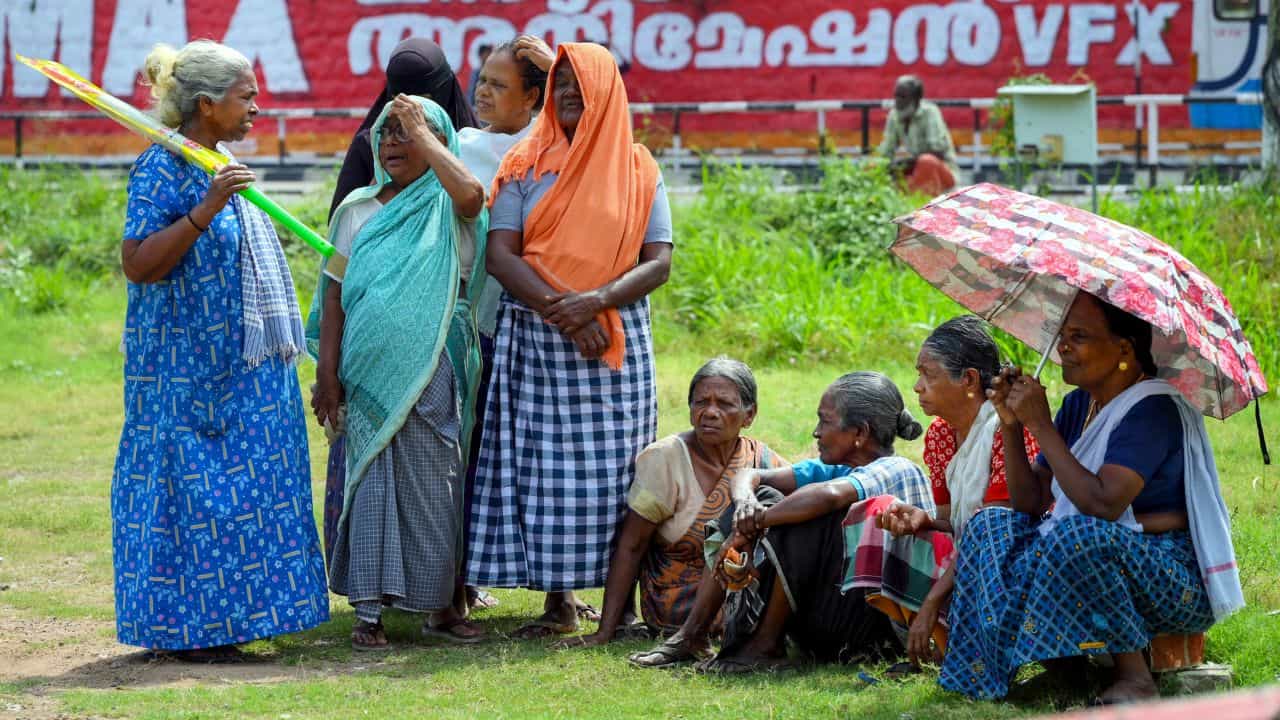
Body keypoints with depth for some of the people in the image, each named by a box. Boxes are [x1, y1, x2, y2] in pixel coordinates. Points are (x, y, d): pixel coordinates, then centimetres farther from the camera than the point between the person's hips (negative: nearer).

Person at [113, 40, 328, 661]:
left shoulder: (220, 167, 14)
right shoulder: (162, 169, -13)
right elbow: (137, 264, -21)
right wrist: (204, 210, -28)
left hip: (241, 369, 9)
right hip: (188, 368, -9)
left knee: (234, 488, 9)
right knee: (190, 487, -6)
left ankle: (214, 621, 15)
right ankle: (183, 630, 0)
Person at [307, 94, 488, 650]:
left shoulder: (446, 208, 2)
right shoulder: (358, 209, 9)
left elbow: (472, 193, -24)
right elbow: (335, 295, 8)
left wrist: (421, 131, -14)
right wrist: (326, 373, 0)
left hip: (432, 370, -1)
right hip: (370, 370, 1)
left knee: (433, 488, 3)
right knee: (372, 482, 0)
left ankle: (438, 604, 13)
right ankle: (368, 609, 1)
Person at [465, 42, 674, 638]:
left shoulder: (638, 170, 7)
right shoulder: (527, 166, 6)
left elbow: (658, 262, 0)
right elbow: (500, 254, -3)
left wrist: (598, 300, -17)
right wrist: (561, 312, -16)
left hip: (618, 343, 0)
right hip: (536, 342, 0)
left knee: (615, 470, -3)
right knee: (543, 468, -3)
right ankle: (558, 601, 3)